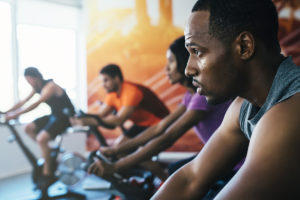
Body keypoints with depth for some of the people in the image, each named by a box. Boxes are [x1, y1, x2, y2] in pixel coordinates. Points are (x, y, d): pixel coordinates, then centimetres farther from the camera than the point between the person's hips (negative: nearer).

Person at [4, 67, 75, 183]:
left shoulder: (50, 86, -22)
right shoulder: (37, 87, 6)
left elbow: (36, 104, -32)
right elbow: (23, 102, 5)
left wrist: (16, 114, -36)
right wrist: (6, 112, -5)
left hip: (65, 116, -9)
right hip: (54, 115, 9)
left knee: (41, 138, -26)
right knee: (28, 128, 3)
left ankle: (47, 173, -14)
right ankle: (48, 150, 12)